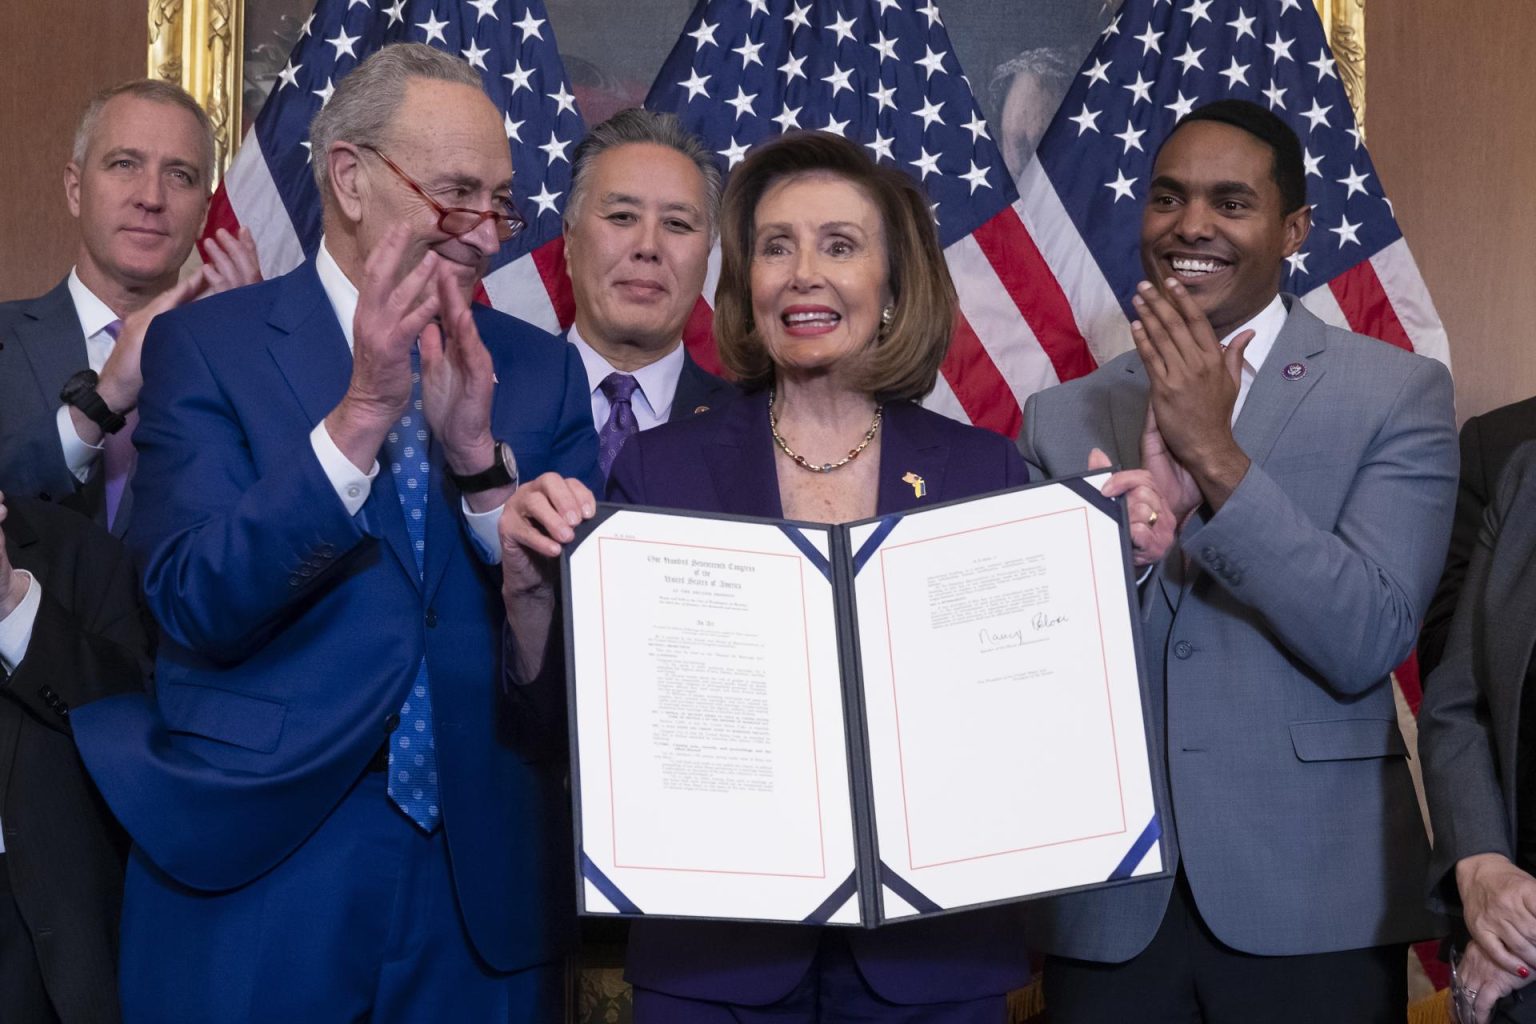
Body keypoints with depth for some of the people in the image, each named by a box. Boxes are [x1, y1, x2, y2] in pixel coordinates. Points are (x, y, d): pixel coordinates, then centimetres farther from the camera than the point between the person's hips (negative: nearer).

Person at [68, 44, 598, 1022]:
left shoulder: (541, 370, 5)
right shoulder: (203, 345, -3)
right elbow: (196, 606, -14)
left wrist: (479, 456, -18)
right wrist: (359, 415, -24)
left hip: (485, 873, 3)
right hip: (258, 868, -2)